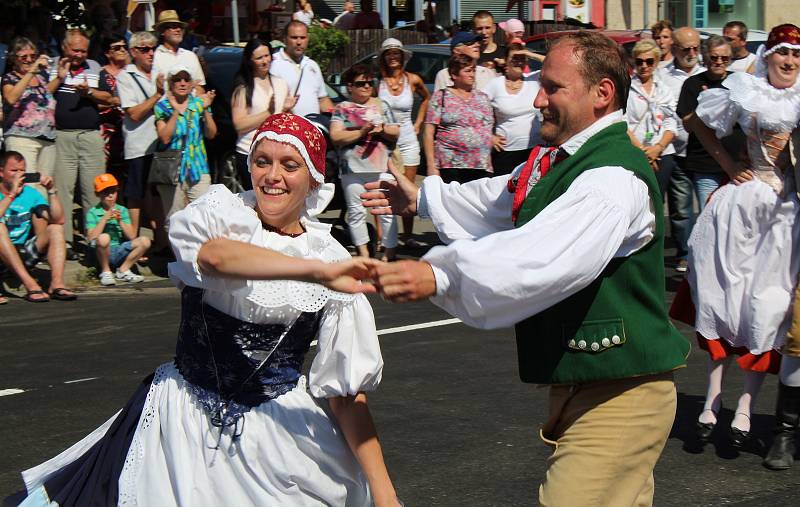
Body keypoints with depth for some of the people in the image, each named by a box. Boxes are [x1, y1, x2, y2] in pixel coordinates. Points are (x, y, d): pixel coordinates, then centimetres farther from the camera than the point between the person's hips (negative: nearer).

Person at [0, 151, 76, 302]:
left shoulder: (30, 193, 8)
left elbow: (58, 220, -4)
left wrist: (51, 191, -14)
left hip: (23, 256, 5)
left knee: (56, 228, -6)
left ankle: (57, 283, -27)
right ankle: (30, 285, -39)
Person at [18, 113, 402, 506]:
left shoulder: (333, 260, -2)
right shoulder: (220, 212, -3)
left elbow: (345, 390, -2)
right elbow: (214, 255, -29)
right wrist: (319, 271, -39)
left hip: (278, 423, 2)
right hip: (186, 420, -1)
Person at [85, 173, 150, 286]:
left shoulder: (122, 210, 11)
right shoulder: (93, 213, 0)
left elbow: (132, 236, 4)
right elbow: (91, 238, -13)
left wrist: (120, 221, -9)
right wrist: (104, 219, -14)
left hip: (119, 252, 4)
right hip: (102, 252, -4)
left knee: (144, 241, -17)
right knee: (104, 238, -36)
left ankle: (123, 270, 0)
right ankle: (105, 272, -11)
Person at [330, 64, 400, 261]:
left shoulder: (381, 106, 14)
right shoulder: (342, 109, 7)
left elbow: (396, 133, 12)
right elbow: (335, 137, -5)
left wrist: (381, 129, -9)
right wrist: (361, 132, -13)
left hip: (381, 168, 1)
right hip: (353, 168, -1)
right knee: (356, 211, 4)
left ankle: (389, 253, 3)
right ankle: (363, 253, 13)